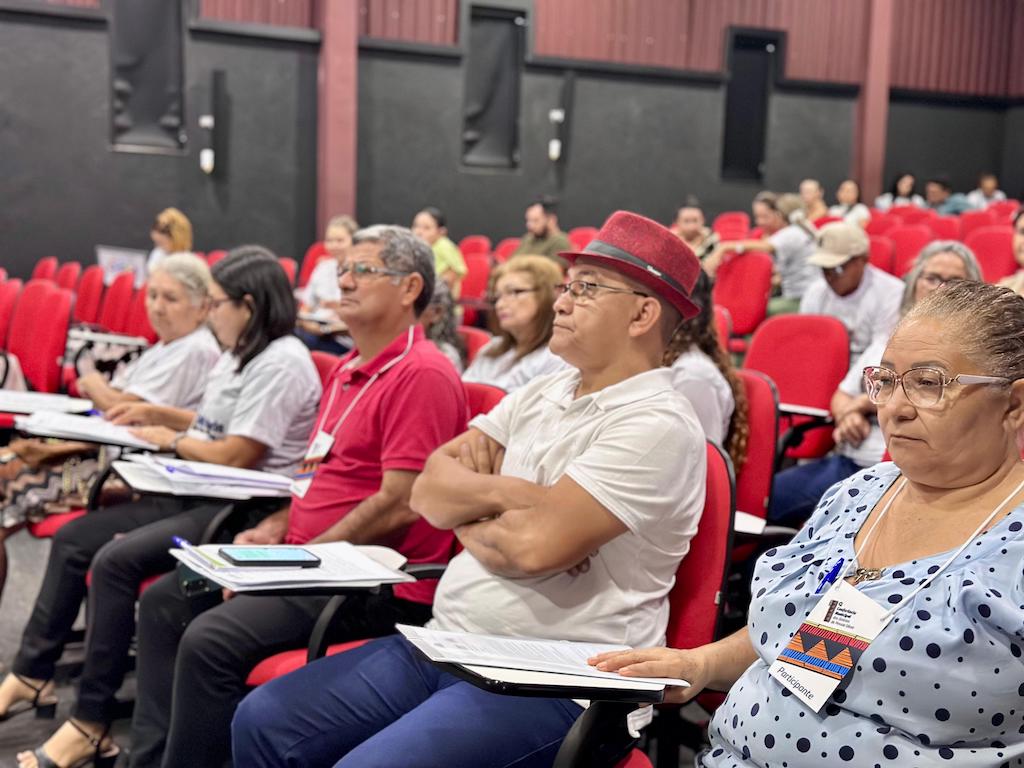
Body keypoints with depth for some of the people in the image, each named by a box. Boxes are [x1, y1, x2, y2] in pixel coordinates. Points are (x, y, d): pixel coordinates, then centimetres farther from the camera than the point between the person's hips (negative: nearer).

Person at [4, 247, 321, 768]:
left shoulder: (282, 364, -17)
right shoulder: (238, 355, 15)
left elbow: (236, 456, -21)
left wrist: (170, 439, -6)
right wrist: (155, 412, 19)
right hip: (199, 495, 11)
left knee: (115, 562, -25)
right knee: (72, 540, 6)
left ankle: (90, 724, -15)